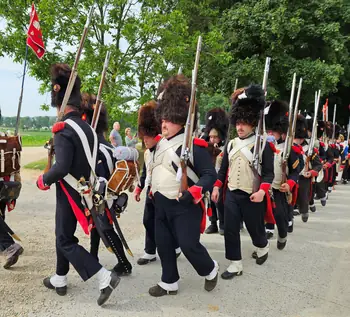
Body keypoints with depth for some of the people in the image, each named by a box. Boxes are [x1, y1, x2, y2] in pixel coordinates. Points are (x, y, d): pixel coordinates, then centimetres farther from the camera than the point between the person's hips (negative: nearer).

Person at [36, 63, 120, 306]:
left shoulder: (63, 130, -21)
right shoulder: (88, 128, 5)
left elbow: (61, 167, -29)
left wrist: (43, 180, -12)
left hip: (69, 193, -8)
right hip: (85, 189, 8)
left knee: (65, 241, 3)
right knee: (63, 234, 21)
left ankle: (105, 277, -5)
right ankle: (59, 280, 35)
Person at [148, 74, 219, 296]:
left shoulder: (194, 145, -16)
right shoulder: (162, 143, 10)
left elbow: (210, 175, -17)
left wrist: (193, 192, -30)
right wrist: (155, 189, 21)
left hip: (185, 206, -8)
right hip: (161, 204, 8)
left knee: (188, 245, -3)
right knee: (163, 244, 12)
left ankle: (210, 270, 27)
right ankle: (169, 283, 30)